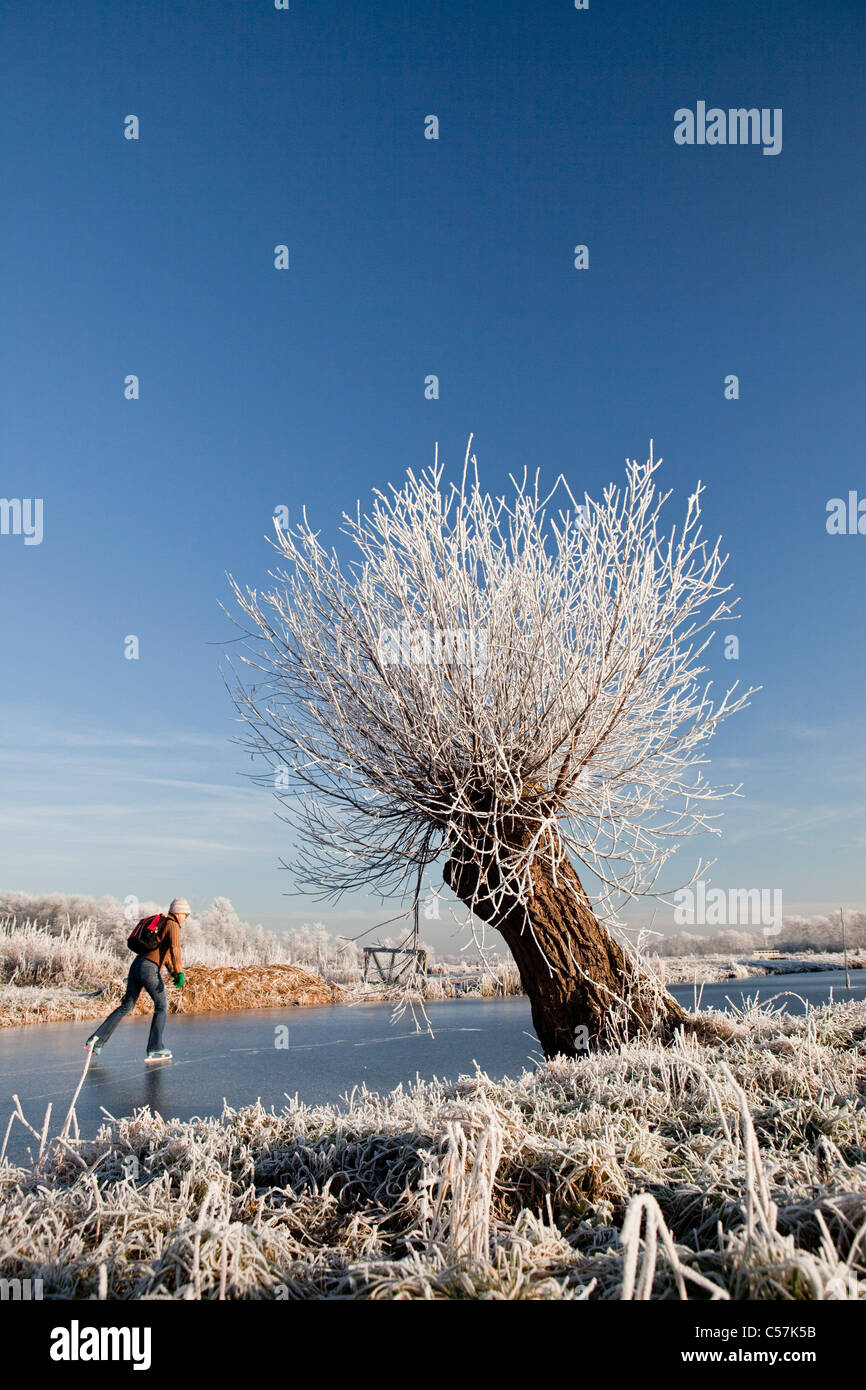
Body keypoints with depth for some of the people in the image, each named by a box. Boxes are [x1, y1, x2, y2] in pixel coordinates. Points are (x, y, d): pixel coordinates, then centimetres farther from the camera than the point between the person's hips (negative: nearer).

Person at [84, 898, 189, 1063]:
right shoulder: (173, 925, -3)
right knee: (161, 1007, 7)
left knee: (126, 1007, 15)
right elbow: (175, 948, -20)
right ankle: (154, 1049, 6)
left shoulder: (160, 923, 24)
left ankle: (97, 1040, 8)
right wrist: (179, 973, -26)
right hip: (150, 969, -8)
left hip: (136, 965, 8)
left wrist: (172, 971, 41)